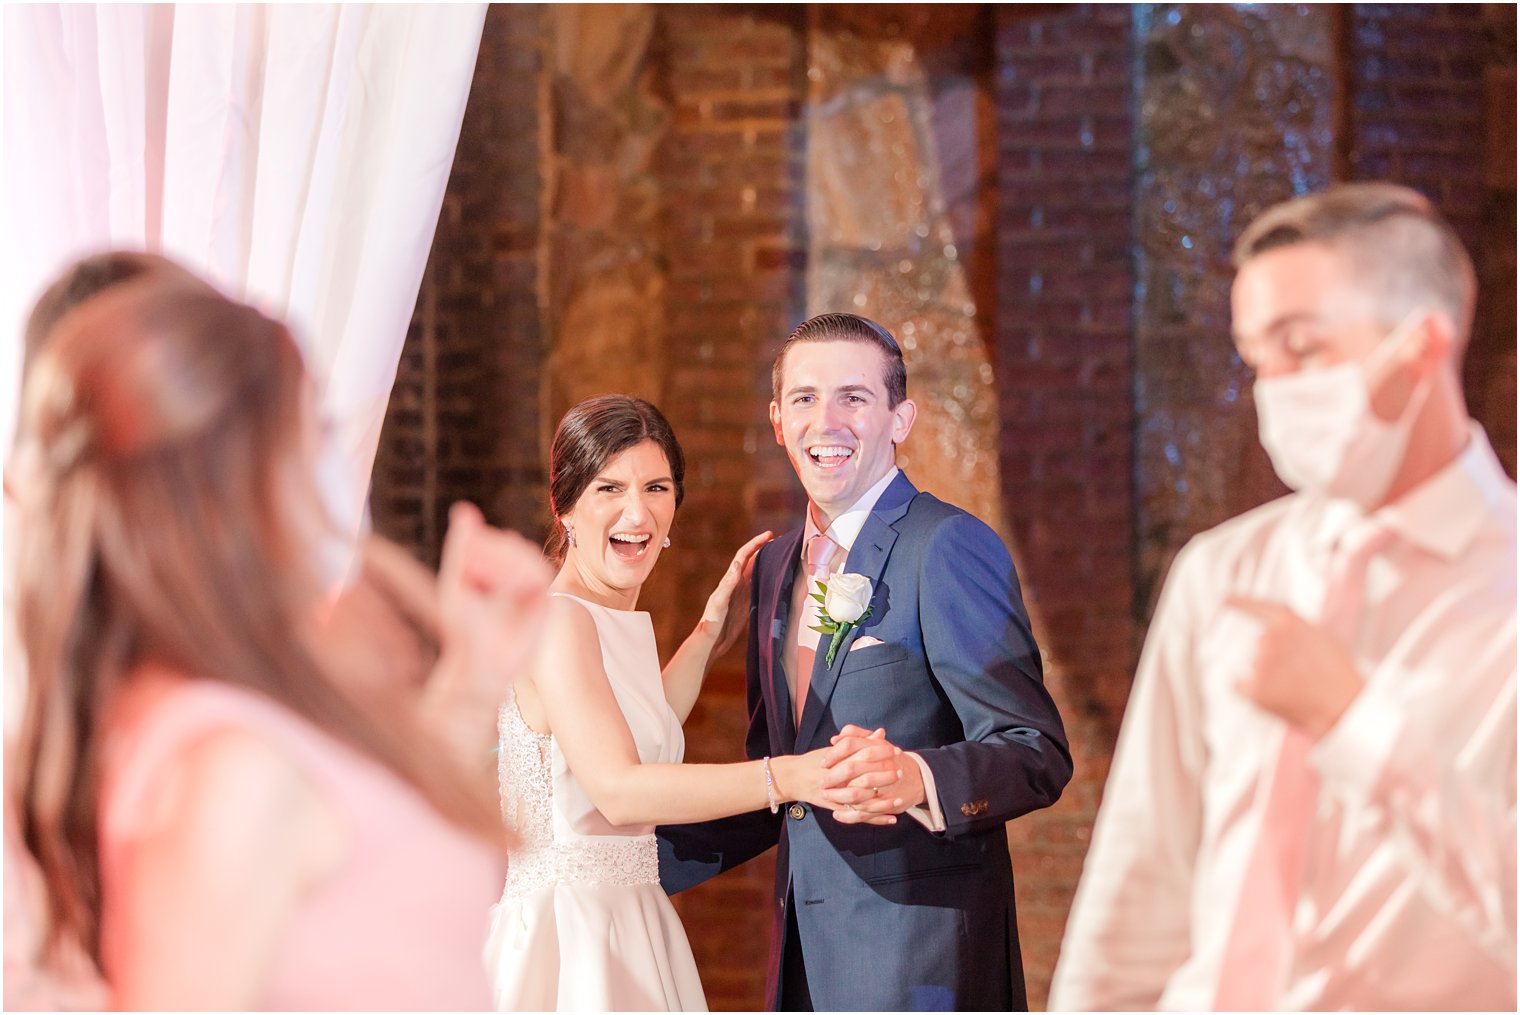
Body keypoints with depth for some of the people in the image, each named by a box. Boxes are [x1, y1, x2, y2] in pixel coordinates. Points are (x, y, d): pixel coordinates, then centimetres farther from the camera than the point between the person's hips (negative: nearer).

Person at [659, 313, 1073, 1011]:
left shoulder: (950, 548, -11)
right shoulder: (775, 567, 14)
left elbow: (1038, 755, -17)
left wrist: (914, 778, -34)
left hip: (919, 955, -7)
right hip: (805, 954, 7)